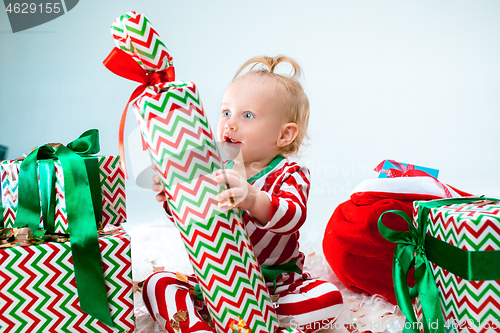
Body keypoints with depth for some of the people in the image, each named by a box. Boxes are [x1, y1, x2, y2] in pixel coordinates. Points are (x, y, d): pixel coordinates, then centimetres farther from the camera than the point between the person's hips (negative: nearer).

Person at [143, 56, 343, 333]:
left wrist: (252, 200, -52)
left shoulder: (289, 175, -10)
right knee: (157, 284, -15)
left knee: (328, 299, -27)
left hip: (275, 285, -2)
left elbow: (293, 216, -32)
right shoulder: (217, 171, 1)